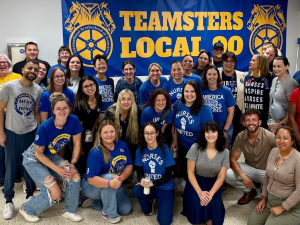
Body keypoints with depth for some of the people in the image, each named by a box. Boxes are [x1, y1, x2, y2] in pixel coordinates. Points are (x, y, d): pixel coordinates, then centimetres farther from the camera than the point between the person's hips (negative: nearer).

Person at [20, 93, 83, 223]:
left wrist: (72, 165, -12)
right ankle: (27, 210, 12)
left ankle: (69, 211, 7)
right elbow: (38, 154, -20)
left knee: (75, 176, -13)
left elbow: (77, 144, -7)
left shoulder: (73, 120, -20)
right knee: (55, 193, -14)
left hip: (52, 156, 5)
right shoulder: (44, 127, -31)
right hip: (33, 159, -5)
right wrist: (58, 169, -20)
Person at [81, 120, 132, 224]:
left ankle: (96, 203, 8)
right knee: (109, 177, -36)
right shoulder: (96, 153, -26)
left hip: (114, 186, 6)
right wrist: (110, 183, -46)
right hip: (92, 187, -5)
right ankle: (109, 213, -19)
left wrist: (121, 178, -27)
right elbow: (91, 179, -29)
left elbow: (129, 166, -6)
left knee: (126, 209, -11)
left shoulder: (122, 145, -10)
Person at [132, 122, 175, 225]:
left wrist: (153, 183, -26)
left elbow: (168, 175, -11)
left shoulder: (165, 149, -13)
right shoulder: (140, 150, -4)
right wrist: (142, 180, -26)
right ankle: (149, 202, 5)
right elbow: (139, 172, -2)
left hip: (164, 187, -3)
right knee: (136, 191, -31)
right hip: (147, 186, 3)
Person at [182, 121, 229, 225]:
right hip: (195, 183, -1)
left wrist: (210, 194, -23)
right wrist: (200, 192, -22)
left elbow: (221, 177, -7)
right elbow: (190, 172, -10)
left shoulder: (225, 152, -6)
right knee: (196, 205, -27)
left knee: (212, 205, -23)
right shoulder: (195, 148, -11)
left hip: (213, 185, 1)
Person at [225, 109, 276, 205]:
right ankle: (249, 191, 7)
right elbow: (233, 159, -8)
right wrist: (243, 176, -23)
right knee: (227, 174, -22)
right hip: (249, 168, 3)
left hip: (266, 171, -2)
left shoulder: (270, 136, -22)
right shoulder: (240, 136, -12)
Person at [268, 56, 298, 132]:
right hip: (272, 123, 6)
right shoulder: (274, 80, 9)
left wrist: (282, 124, -18)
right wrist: (269, 119, 11)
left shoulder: (291, 83, -13)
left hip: (285, 124, -6)